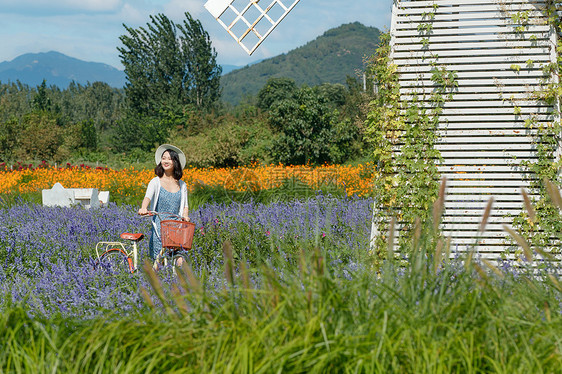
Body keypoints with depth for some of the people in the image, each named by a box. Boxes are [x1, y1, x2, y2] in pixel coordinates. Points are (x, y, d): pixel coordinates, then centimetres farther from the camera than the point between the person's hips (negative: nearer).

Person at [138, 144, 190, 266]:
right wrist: (143, 208, -38)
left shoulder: (182, 185, 13)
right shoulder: (156, 182, 2)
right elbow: (148, 196, -16)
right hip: (159, 227, -2)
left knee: (179, 261, -14)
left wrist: (185, 216, -5)